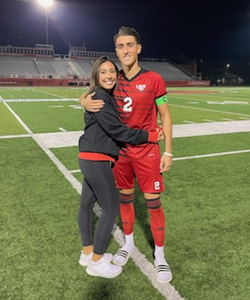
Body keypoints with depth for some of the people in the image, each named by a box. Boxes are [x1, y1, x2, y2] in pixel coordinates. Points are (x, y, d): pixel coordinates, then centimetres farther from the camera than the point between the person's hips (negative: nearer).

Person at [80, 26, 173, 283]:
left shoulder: (153, 80, -9)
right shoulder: (113, 80, 2)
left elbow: (165, 116, -3)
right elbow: (87, 96, 12)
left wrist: (168, 151, -7)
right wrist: (84, 101, -14)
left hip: (147, 151, -3)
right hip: (120, 151, 4)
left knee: (153, 202, 2)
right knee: (125, 198, 14)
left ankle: (159, 255, 21)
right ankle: (128, 244, 36)